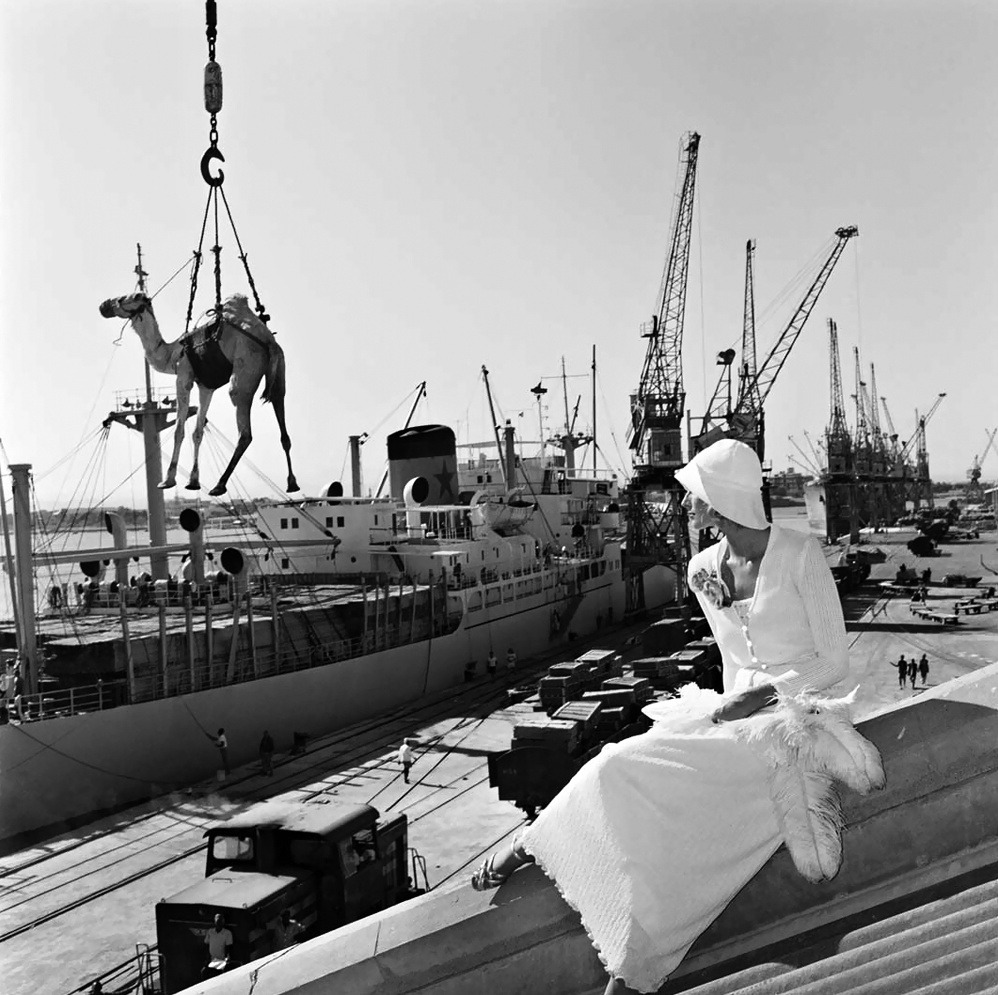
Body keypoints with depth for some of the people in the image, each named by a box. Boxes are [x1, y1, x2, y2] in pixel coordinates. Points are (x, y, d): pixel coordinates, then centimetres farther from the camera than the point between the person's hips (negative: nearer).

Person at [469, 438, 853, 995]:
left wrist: (764, 695, -17)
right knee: (624, 766, -20)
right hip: (740, 708, 6)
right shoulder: (703, 570, 6)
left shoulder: (800, 555, -11)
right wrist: (730, 704, 0)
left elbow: (836, 661, -8)